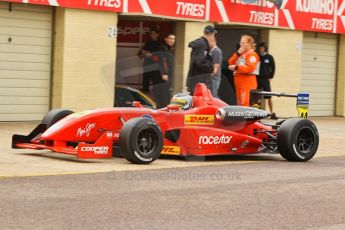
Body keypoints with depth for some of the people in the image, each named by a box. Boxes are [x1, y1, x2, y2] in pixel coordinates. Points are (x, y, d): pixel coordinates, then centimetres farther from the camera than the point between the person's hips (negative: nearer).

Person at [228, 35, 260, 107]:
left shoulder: (252, 54, -8)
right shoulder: (241, 54, 22)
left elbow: (250, 68, -21)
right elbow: (230, 63, 14)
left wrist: (236, 67, -21)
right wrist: (238, 53, 1)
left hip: (247, 84, -10)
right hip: (239, 83, 10)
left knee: (246, 104, -16)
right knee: (240, 104, 13)